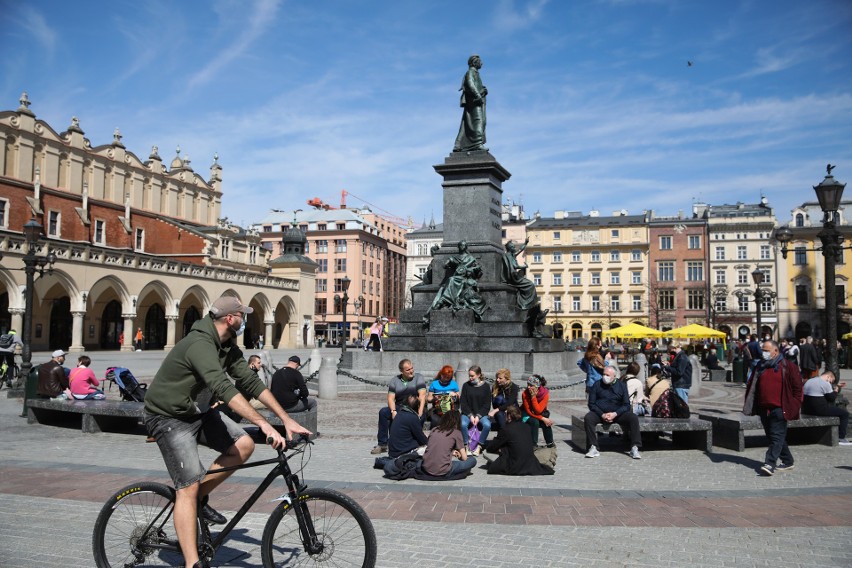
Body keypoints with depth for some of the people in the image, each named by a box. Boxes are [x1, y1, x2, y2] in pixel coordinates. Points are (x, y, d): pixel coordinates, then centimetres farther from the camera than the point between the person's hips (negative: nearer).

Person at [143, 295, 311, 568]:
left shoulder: (228, 346, 0)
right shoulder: (200, 344, -29)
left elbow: (251, 381, -1)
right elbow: (224, 389, -42)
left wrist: (286, 419, -8)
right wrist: (263, 424, -48)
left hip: (194, 409, 9)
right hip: (169, 417, -9)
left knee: (244, 446, -4)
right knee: (188, 486, -14)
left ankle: (200, 498, 13)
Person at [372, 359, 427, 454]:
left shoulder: (418, 378, 3)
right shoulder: (394, 381, 10)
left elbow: (422, 395, -10)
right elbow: (391, 398, 0)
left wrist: (420, 411, -25)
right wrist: (393, 411, -20)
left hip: (416, 409, -3)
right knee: (383, 412, -20)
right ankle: (382, 444, -16)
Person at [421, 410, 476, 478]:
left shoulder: (435, 430, 12)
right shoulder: (456, 432, 1)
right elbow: (464, 458, 5)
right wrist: (459, 456, 28)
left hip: (427, 469, 5)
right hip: (442, 472, -5)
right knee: (472, 460, 8)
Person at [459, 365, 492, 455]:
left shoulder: (485, 386, 2)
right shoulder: (466, 385, 5)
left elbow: (487, 405, 1)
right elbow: (463, 403, 3)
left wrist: (478, 416, -12)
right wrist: (470, 415, -11)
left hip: (481, 414, 0)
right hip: (467, 413, 1)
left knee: (487, 425, -31)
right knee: (463, 424, -32)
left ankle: (479, 446, -16)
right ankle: (466, 445, -14)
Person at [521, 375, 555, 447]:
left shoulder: (545, 394, -22)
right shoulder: (525, 394, -24)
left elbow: (538, 411, -28)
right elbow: (528, 411, -21)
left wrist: (533, 397, -34)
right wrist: (542, 419, -28)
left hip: (540, 414, 2)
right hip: (527, 415, -2)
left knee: (546, 423, -28)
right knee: (535, 422, -31)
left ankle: (550, 443, -8)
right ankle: (534, 444, -20)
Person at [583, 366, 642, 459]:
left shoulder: (621, 386, 7)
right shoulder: (597, 385, 5)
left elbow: (626, 405, 1)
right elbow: (591, 404, 1)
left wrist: (615, 414, -17)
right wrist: (602, 415, -15)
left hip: (617, 413, 1)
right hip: (600, 413, -1)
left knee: (633, 418, -24)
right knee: (587, 418, -31)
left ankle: (634, 448, -21)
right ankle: (593, 448, -29)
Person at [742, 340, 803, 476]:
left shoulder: (787, 367, -3)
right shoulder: (760, 367, 13)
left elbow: (797, 387, -2)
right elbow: (751, 387, 17)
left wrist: (795, 406, -7)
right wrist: (748, 405, 11)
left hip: (779, 408, -7)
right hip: (763, 409, 7)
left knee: (776, 436, -10)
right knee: (772, 436, 13)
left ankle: (770, 464, -16)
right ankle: (787, 461, 26)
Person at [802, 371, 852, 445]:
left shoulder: (808, 381, 15)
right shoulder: (825, 383, -13)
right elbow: (832, 398, -8)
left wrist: (836, 386, 30)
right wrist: (836, 390, 10)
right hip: (819, 410, -9)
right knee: (845, 413, 4)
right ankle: (842, 439, 5)